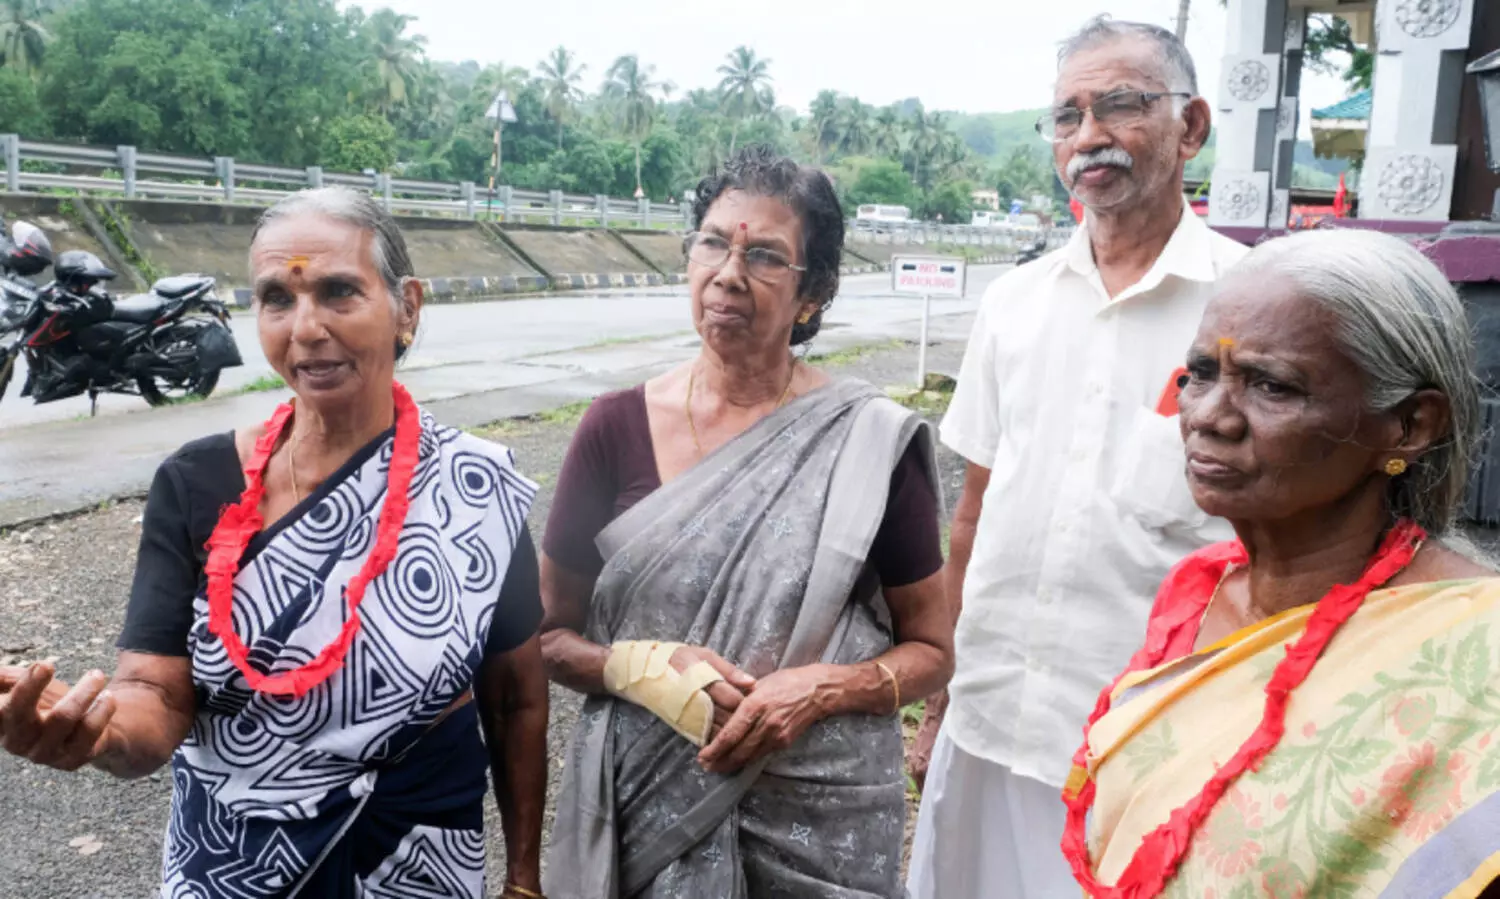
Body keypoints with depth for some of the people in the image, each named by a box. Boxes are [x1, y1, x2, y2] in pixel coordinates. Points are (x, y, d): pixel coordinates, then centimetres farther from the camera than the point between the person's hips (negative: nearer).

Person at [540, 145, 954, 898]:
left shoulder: (871, 443, -10)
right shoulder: (616, 429, -6)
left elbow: (930, 650, -1)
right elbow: (550, 635, 2)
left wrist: (820, 690, -18)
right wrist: (639, 667, -17)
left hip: (819, 821, -1)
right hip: (647, 806, 1)